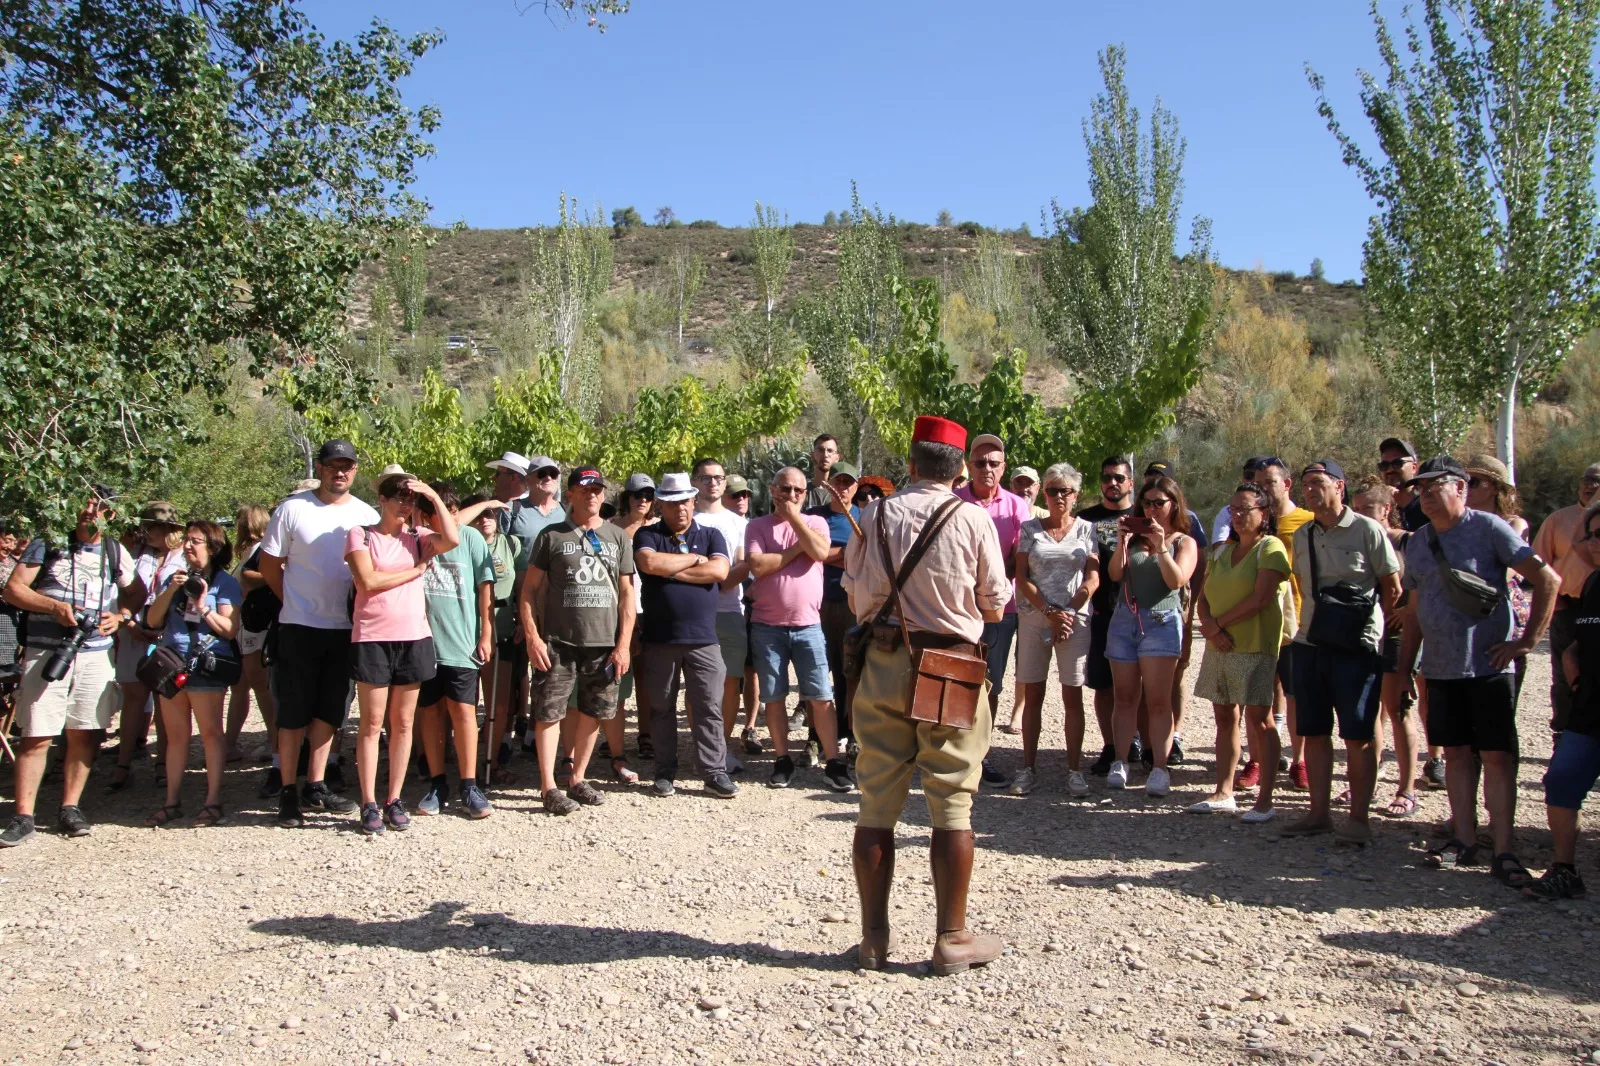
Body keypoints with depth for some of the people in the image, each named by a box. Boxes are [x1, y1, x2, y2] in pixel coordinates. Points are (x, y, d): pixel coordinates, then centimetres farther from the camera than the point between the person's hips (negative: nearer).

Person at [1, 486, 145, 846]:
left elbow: (137, 592, 22)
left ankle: (70, 807, 14)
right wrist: (55, 607, -15)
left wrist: (120, 616, 1)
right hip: (45, 653, -3)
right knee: (36, 736, -5)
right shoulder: (46, 544, 4)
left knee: (84, 733, 4)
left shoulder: (115, 553, 13)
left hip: (96, 654, 3)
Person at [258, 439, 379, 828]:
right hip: (300, 628, -3)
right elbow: (270, 565, 3)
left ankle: (316, 785, 22)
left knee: (329, 712, 11)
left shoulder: (367, 516, 5)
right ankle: (288, 793, 11)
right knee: (294, 714, 2)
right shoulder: (292, 509, -3)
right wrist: (296, 603, 3)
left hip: (347, 629, 3)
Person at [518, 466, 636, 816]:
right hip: (558, 642, -3)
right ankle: (549, 787, 5)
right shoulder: (552, 535, 3)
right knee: (549, 712, -3)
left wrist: (623, 644, 0)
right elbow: (530, 589, 2)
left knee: (592, 713, 9)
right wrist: (532, 636, -8)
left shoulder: (618, 537, 9)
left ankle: (577, 780, 23)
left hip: (604, 643, 3)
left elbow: (627, 594, 7)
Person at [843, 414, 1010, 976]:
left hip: (883, 665, 2)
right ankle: (952, 938, 12)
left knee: (877, 803, 8)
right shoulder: (973, 518, -4)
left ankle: (874, 937, 15)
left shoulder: (875, 515, 3)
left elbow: (855, 599, 9)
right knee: (951, 807, 5)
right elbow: (995, 607, 1)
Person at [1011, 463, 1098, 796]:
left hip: (1075, 619, 0)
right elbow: (1021, 576, 0)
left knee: (1073, 697, 1)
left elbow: (1093, 576, 1)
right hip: (1033, 617, 0)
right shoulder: (1030, 528, 6)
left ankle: (1074, 770, 7)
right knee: (1032, 695, 2)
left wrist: (1070, 613, -10)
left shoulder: (1086, 529, 7)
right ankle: (1028, 769, 8)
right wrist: (1050, 612, -10)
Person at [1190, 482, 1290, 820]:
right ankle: (1223, 792, 16)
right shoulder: (1222, 551, 16)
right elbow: (1204, 596, 12)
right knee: (1225, 717, 9)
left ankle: (1265, 801, -1)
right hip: (1220, 647, 7)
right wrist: (1208, 625, -8)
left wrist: (1218, 623, -9)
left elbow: (1260, 599, -15)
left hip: (1254, 646, -7)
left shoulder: (1270, 548, -5)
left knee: (1259, 719, -5)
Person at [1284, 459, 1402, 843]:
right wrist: (1314, 623, 13)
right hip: (1309, 645, 5)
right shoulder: (1302, 536, 11)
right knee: (1314, 733, 9)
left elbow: (1393, 589, -2)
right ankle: (1319, 812, 17)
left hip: (1356, 649, -5)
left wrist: (1365, 624, 7)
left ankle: (1358, 818, 8)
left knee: (1358, 738, 0)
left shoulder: (1367, 530, -7)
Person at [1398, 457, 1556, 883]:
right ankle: (1464, 839, 16)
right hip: (1440, 668, 5)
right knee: (1456, 753, 9)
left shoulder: (1488, 528, -7)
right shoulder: (1418, 542, 10)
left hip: (1488, 666, -5)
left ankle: (1503, 850, 0)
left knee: (1497, 755, -3)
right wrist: (1404, 664, 14)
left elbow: (1548, 580, -9)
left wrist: (1527, 641, -10)